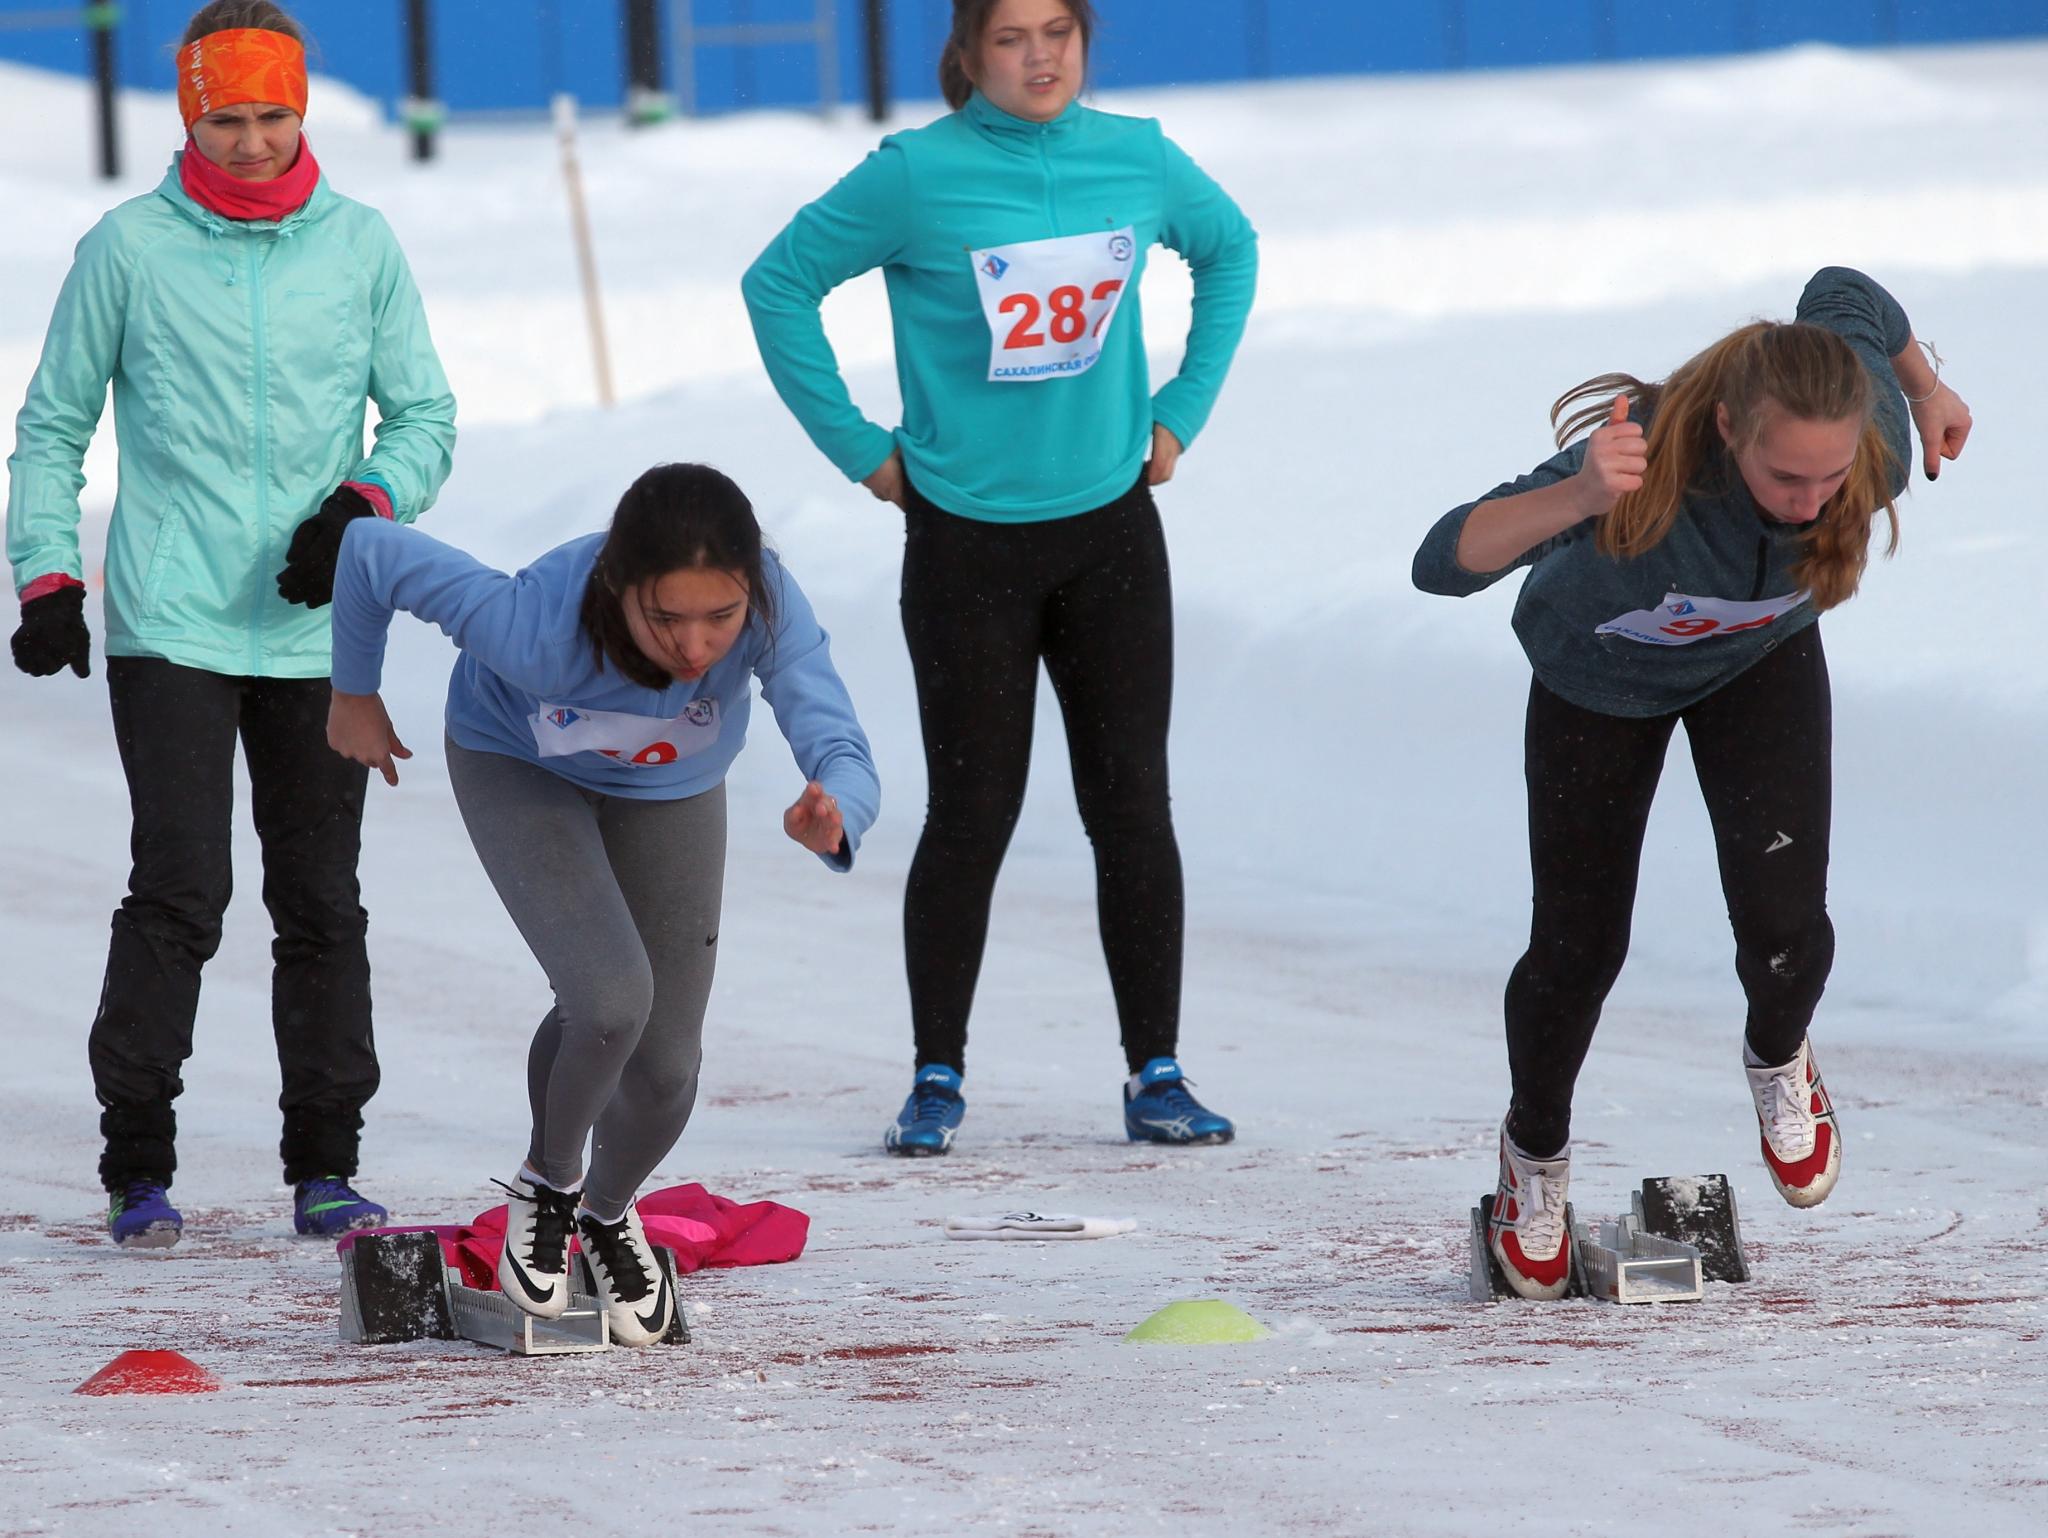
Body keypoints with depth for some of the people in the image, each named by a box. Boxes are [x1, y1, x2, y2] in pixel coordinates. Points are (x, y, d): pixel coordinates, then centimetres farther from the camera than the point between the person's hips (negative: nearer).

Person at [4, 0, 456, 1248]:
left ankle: (326, 1166, 12)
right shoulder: (129, 249, 2)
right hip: (171, 625, -2)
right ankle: (139, 1164, -3)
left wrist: (374, 498, -7)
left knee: (322, 902, 5)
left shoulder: (362, 247, 7)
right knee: (180, 890, -10)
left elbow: (426, 417, 13)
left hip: (318, 632, 2)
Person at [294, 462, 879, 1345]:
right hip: (521, 767, -3)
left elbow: (843, 759, -48)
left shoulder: (770, 608, -40)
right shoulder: (538, 627, -43)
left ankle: (608, 1209, 39)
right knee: (610, 1001, -23)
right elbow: (373, 551, -29)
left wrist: (831, 818, -73)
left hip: (672, 789, 3)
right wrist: (353, 694, -10)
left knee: (664, 1065, 4)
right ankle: (548, 1180, 9)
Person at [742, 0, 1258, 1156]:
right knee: (973, 813, 0)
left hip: (1112, 532, 3)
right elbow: (781, 284, -3)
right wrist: (859, 448, -4)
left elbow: (1229, 249, 19)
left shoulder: (1137, 160, -1)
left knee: (1133, 804, 3)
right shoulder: (918, 176, -11)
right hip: (968, 543, -3)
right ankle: (938, 1078, 12)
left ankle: (1157, 1073, 11)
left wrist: (1182, 410, 12)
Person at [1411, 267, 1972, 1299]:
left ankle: (1777, 1059, 22)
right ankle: (1535, 1151, 40)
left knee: (1785, 927, -16)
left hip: (1762, 663, 2)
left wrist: (1926, 389, 7)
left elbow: (1843, 293, -12)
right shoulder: (1651, 469, -46)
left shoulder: (1876, 442, -35)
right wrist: (1579, 497, -67)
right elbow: (1442, 564, -51)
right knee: (1578, 945, 7)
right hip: (1600, 677, -2)